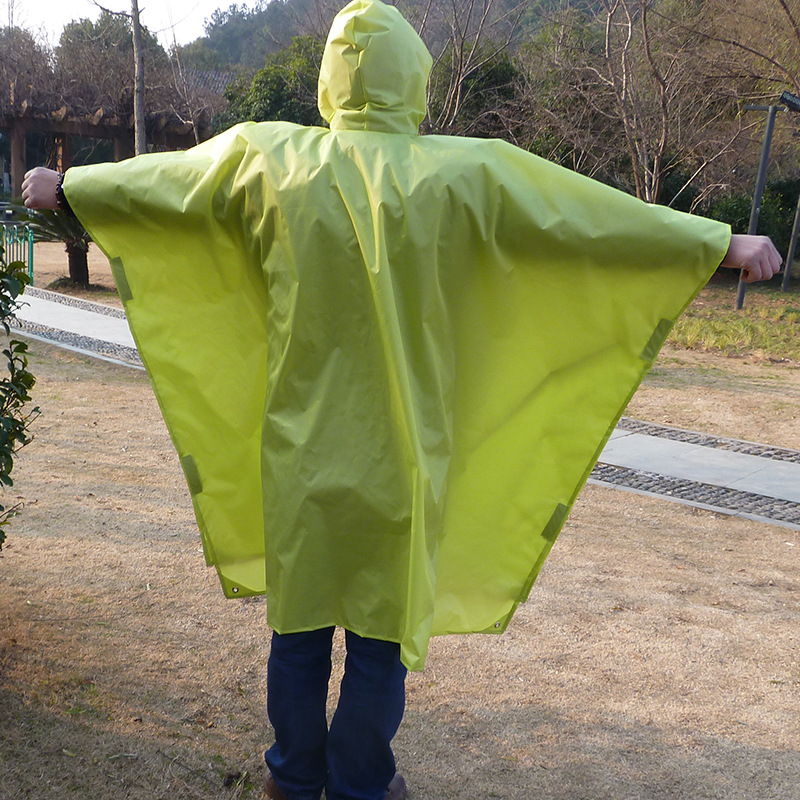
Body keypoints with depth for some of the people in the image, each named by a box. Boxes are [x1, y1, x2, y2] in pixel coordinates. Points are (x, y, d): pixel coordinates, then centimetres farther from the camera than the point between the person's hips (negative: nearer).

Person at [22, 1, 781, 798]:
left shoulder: (269, 158, -3)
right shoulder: (466, 174, -9)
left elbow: (159, 177, 12)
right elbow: (605, 218, -4)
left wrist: (63, 187, 31)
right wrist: (729, 246, 7)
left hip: (300, 449, 2)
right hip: (400, 456, -2)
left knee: (300, 625, 18)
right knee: (381, 630, 14)